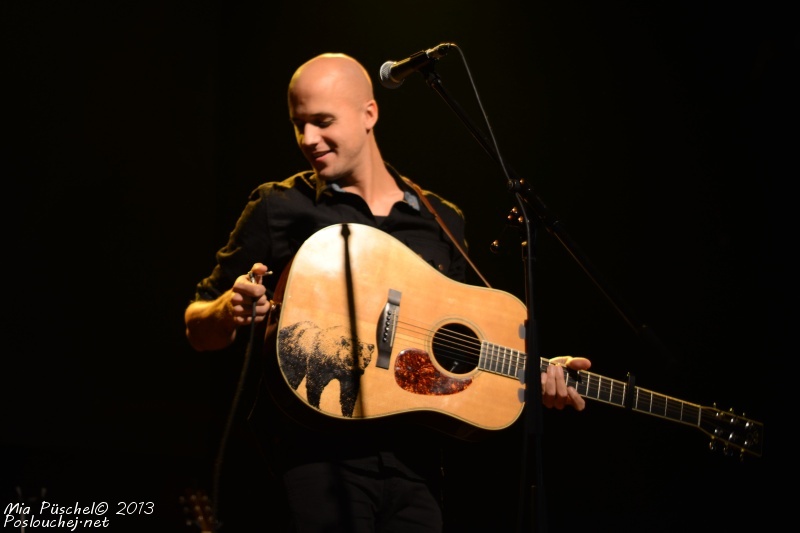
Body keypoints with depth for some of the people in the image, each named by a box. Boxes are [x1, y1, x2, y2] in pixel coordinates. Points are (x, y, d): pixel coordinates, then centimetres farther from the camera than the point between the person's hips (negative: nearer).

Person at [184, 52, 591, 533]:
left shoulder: (443, 222, 12)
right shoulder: (280, 210, 3)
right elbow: (199, 329, 4)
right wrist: (228, 312, -17)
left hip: (414, 460, 3)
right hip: (319, 454, -3)